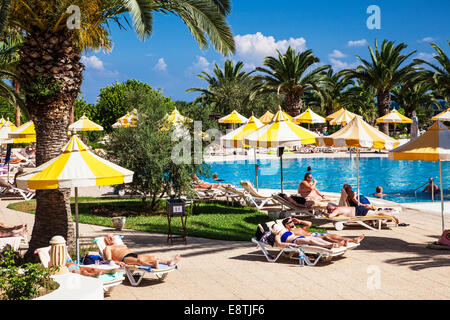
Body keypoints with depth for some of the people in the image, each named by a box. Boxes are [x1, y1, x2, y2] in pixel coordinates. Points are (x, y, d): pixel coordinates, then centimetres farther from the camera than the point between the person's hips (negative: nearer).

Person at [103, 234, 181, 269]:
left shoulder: (123, 245, 40)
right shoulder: (108, 248, 20)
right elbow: (109, 259, 4)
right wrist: (117, 262, -18)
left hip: (134, 254, 7)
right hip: (124, 258, -6)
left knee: (152, 257, -22)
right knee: (139, 260, -40)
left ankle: (169, 262, -45)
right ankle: (153, 265, -70)